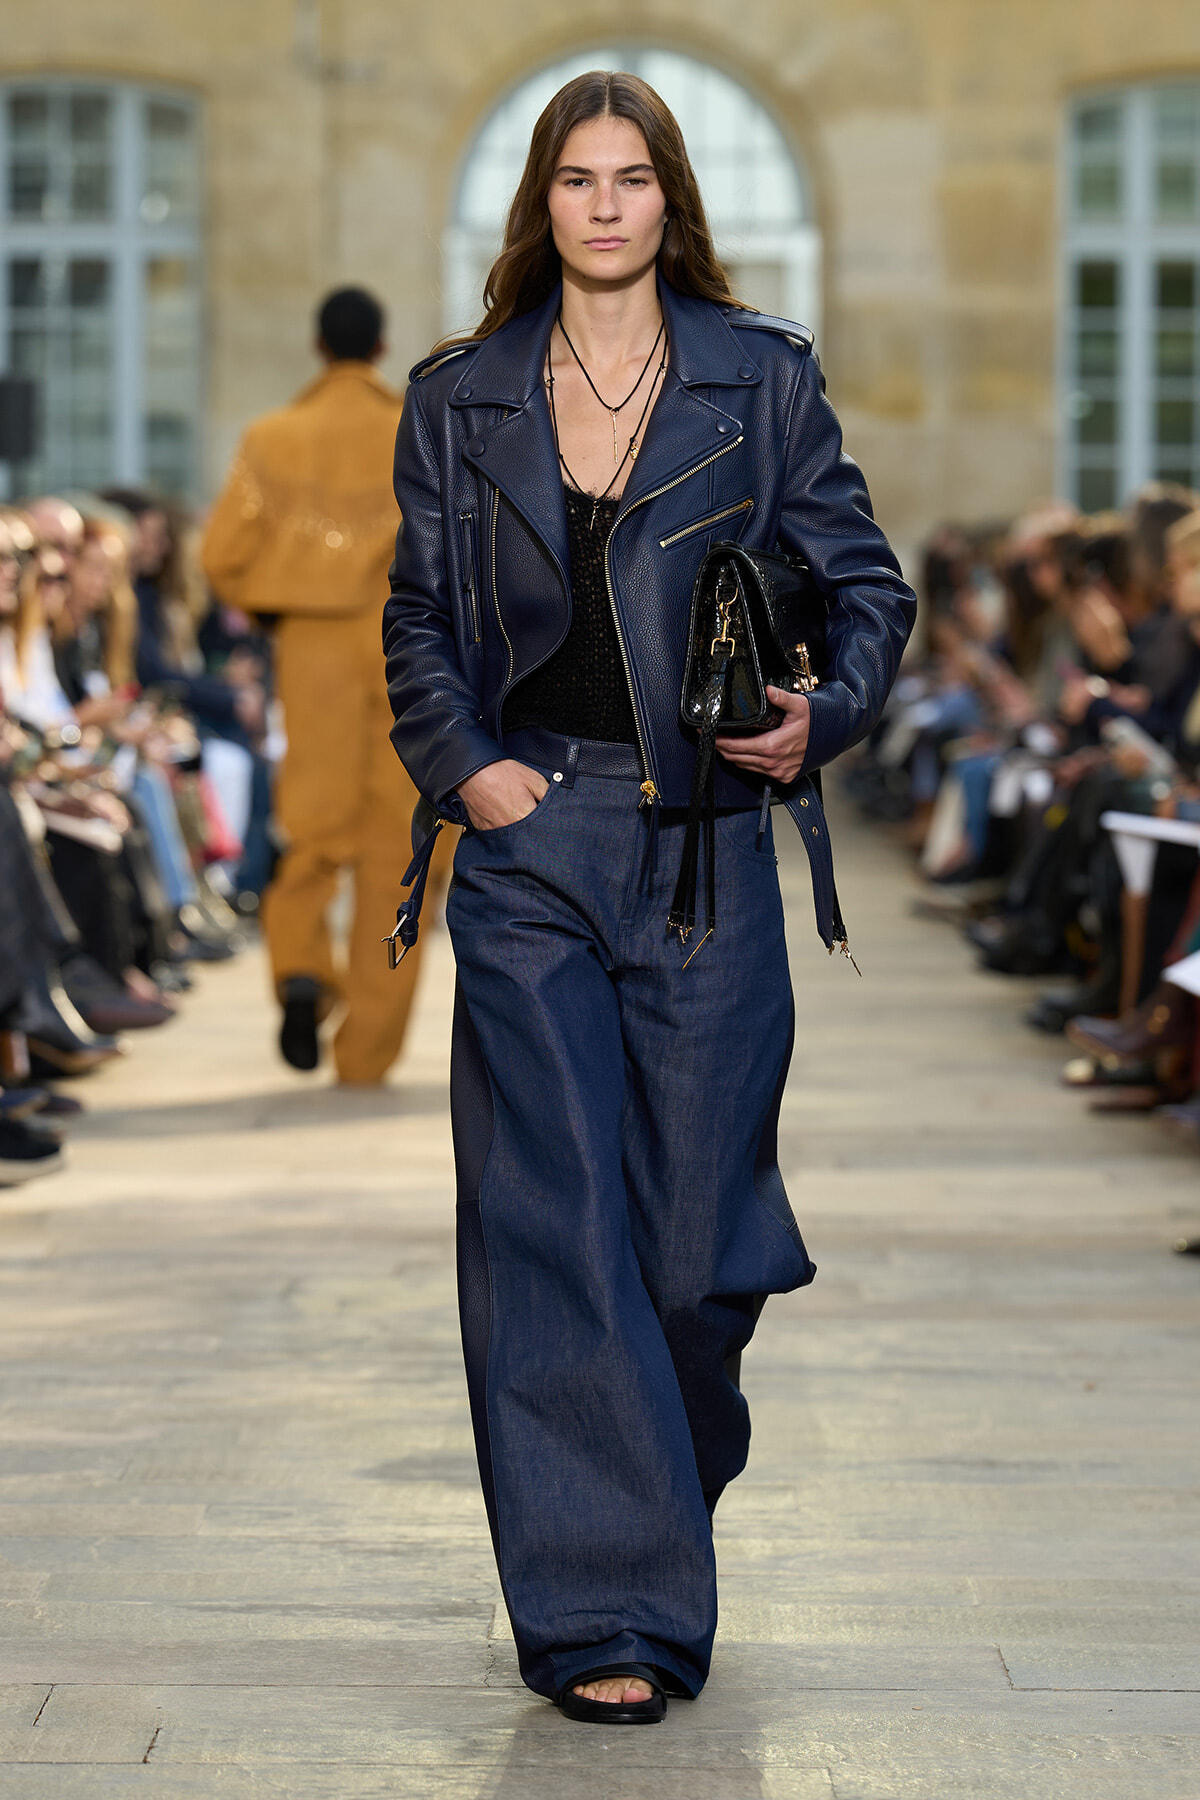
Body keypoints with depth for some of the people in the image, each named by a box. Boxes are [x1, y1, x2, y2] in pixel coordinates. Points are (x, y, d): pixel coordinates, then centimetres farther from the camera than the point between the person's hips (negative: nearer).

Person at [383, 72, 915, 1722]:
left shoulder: (765, 379, 5)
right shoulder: (460, 399, 8)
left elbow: (864, 581, 6)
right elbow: (420, 616, 13)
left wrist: (820, 720, -11)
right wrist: (460, 762, -3)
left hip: (707, 846, 0)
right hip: (530, 846, 0)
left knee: (697, 1224, 4)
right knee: (551, 1222, -5)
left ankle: (669, 1489, 35)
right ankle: (606, 1609, 0)